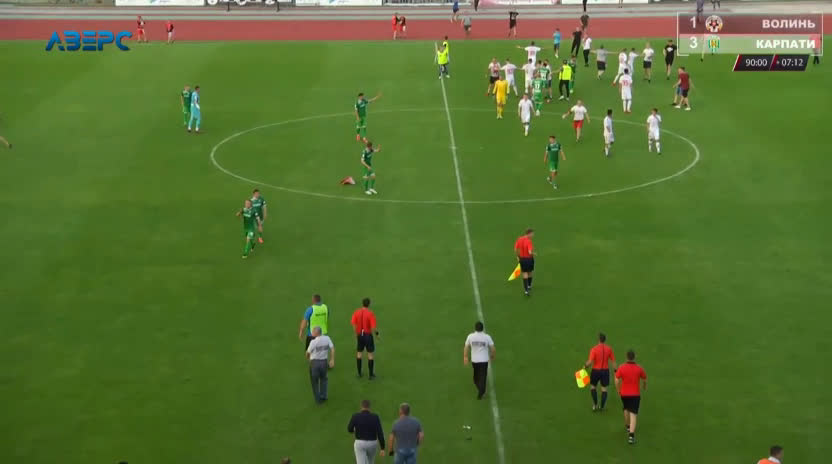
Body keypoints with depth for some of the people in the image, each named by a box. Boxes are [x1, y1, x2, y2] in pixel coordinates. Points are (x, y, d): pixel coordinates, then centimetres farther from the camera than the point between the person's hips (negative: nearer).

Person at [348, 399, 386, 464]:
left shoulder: (355, 416, -11)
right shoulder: (375, 417, -10)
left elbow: (349, 429, 3)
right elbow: (380, 433, -13)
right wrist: (382, 448, -9)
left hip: (360, 444, -2)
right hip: (372, 444, 2)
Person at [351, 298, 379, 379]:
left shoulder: (356, 312, -4)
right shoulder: (370, 314, -15)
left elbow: (353, 324, -4)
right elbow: (373, 328, -18)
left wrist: (356, 334, 9)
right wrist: (376, 332, 3)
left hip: (360, 335, 3)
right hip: (368, 335, -3)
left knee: (359, 353, 18)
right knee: (370, 354, 7)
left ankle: (359, 373, 23)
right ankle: (371, 374, 11)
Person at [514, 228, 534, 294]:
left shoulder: (519, 239, -4)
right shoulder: (528, 241, -23)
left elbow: (515, 249, 2)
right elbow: (530, 252, -29)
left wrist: (518, 257, 16)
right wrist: (534, 254, -7)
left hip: (522, 259, 4)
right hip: (529, 259, -4)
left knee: (525, 275, 6)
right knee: (530, 273, 21)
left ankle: (526, 290, -2)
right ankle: (529, 286, 39)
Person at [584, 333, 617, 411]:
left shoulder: (594, 349, -14)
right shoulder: (609, 349, -4)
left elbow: (590, 362, -19)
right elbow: (613, 361, 0)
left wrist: (585, 366, 1)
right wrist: (615, 370, 9)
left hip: (596, 370, -2)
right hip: (605, 370, 2)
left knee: (592, 387, 17)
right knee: (604, 388, 12)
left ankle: (595, 404, 12)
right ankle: (602, 406, 14)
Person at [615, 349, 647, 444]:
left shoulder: (621, 368, -11)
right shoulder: (639, 368, -10)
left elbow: (617, 380, -12)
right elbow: (645, 379, 5)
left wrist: (618, 390, 6)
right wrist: (645, 387, 27)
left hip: (624, 394, 2)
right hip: (635, 394, -2)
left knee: (626, 409, 30)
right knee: (633, 415, -5)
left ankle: (628, 426, 50)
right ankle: (631, 435, -19)